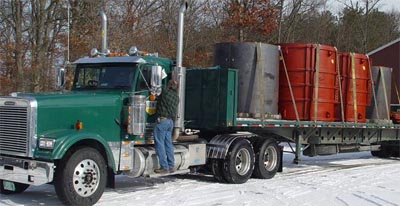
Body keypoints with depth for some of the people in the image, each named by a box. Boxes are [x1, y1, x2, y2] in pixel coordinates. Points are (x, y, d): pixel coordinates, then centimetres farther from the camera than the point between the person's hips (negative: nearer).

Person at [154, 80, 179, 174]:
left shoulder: (165, 91, -7)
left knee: (160, 144, -3)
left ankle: (164, 167, -5)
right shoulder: (176, 97, 14)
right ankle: (171, 166, 14)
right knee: (168, 144, 12)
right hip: (171, 121, 7)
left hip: (162, 120, -7)